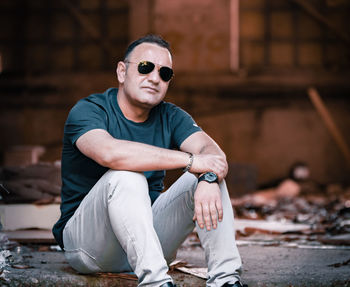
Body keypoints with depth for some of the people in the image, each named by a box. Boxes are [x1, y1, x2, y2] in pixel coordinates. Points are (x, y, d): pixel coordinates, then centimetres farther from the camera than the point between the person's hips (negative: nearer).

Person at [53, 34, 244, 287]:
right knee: (125, 175, -32)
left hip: (148, 233, 5)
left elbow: (212, 152, -11)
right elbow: (109, 152, -34)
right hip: (88, 243, -5)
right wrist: (190, 160, -33)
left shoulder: (171, 117, 7)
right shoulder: (88, 110, -11)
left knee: (206, 177, -13)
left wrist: (209, 179, -37)